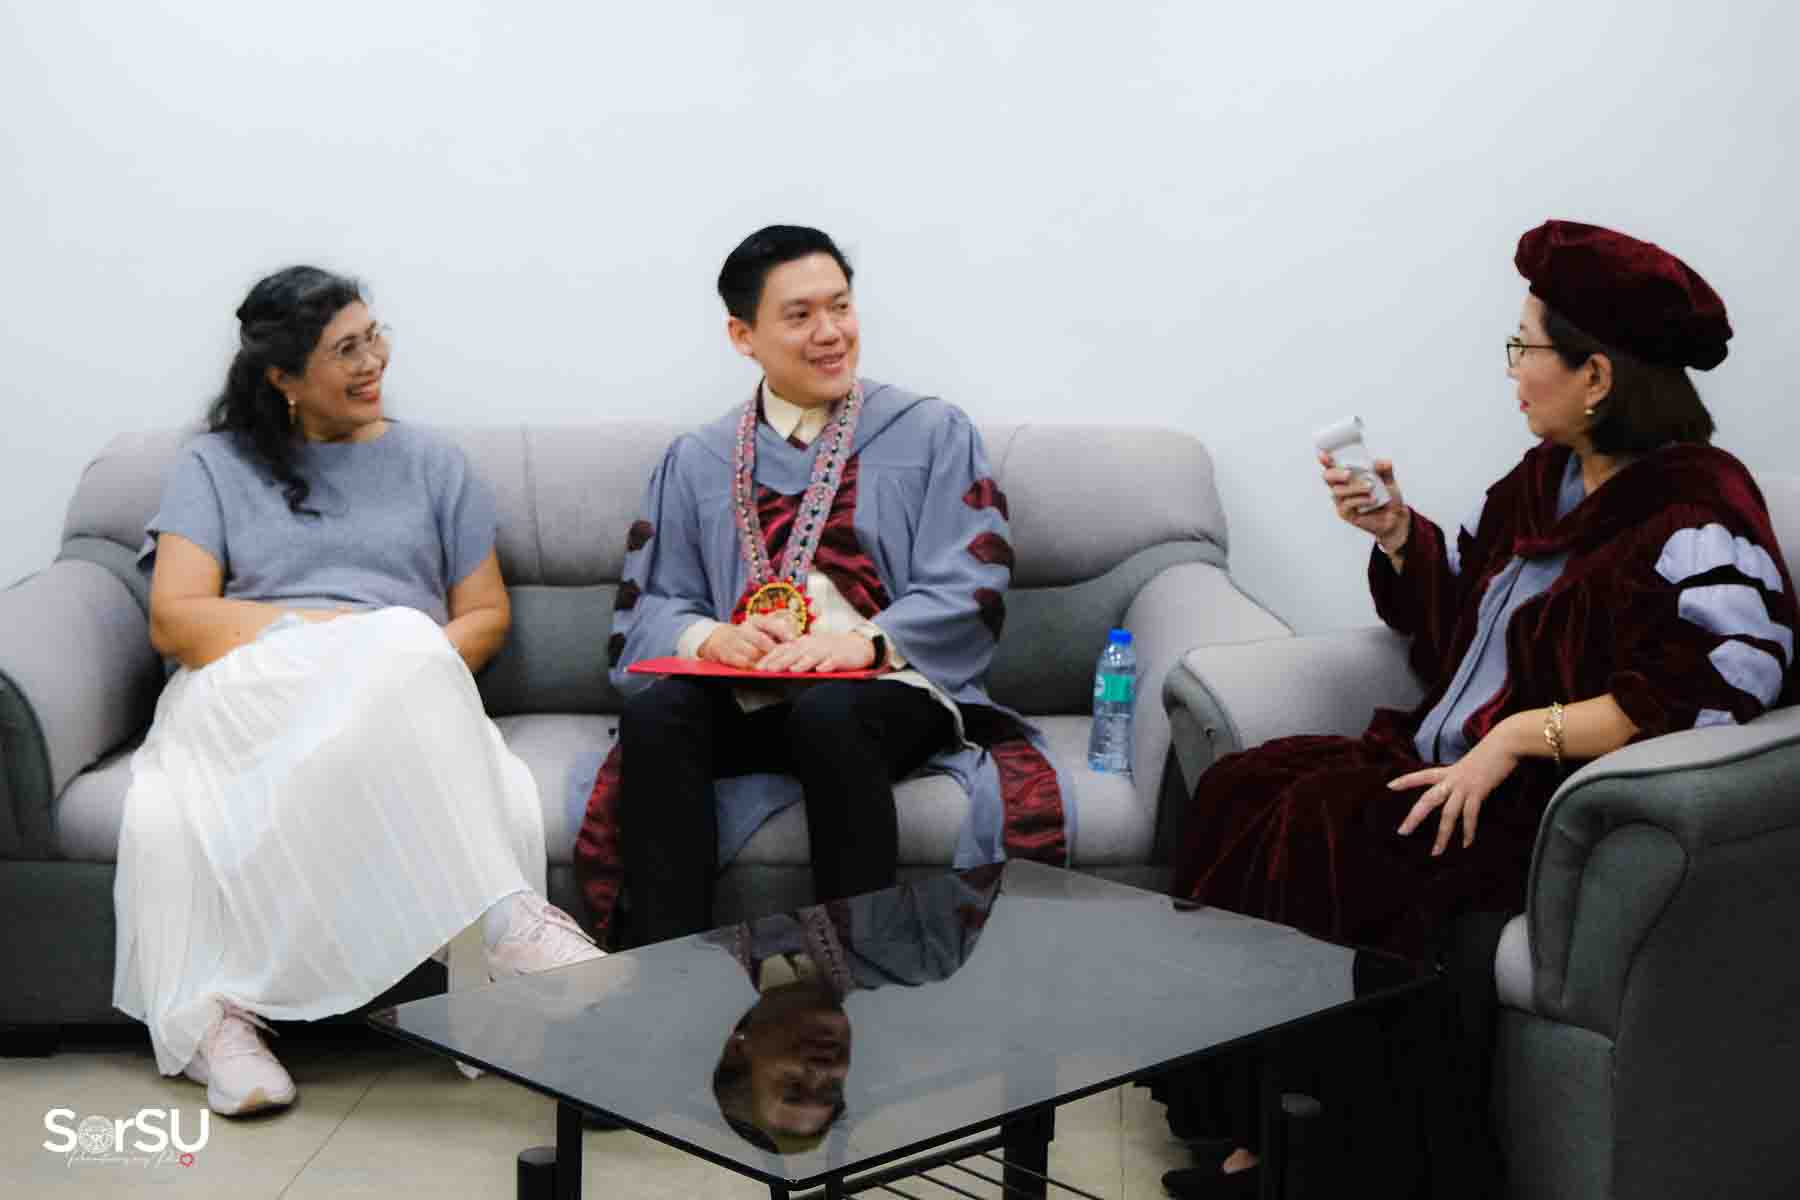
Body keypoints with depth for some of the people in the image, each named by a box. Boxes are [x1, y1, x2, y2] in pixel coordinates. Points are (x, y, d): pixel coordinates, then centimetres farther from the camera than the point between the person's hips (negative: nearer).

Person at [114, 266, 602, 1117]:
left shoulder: (431, 464, 22)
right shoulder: (217, 466, 17)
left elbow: (486, 617, 16)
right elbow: (173, 620, 3)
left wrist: (414, 664, -7)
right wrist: (348, 630, -7)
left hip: (403, 702, 1)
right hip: (248, 695, -1)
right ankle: (506, 920, -44)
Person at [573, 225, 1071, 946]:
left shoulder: (932, 433, 10)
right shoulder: (696, 461, 18)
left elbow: (969, 593, -1)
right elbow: (650, 606, 10)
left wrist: (864, 643, -19)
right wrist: (712, 638, -13)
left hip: (890, 691, -2)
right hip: (745, 705, 2)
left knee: (829, 712, -37)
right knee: (656, 712, -31)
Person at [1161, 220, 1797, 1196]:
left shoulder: (1694, 519, -16)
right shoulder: (1548, 477, 12)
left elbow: (1719, 696, -28)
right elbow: (1458, 598, 26)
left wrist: (1520, 735, -25)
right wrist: (1393, 532, 6)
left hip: (1554, 810, -9)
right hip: (1447, 764, 10)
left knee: (1312, 842, -24)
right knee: (1240, 791, -7)